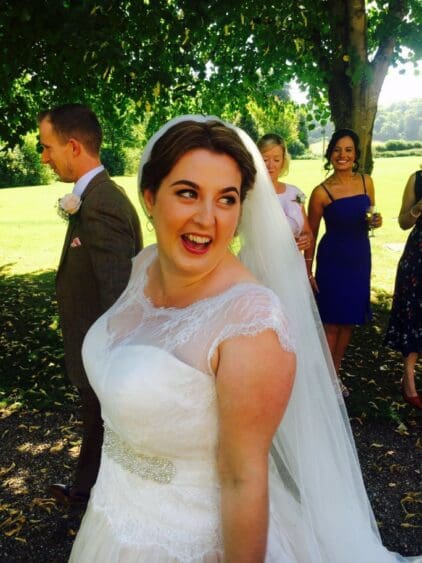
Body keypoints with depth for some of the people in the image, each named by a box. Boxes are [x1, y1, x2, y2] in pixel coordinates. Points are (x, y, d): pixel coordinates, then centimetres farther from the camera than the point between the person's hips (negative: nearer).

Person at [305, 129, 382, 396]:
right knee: (333, 322, 3)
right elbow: (311, 234, -5)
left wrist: (376, 221, -10)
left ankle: (336, 372, 31)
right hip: (333, 260, -5)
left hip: (360, 257, 5)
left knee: (350, 319, 14)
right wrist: (308, 271, -4)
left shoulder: (366, 181, 1)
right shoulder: (322, 192, -12)